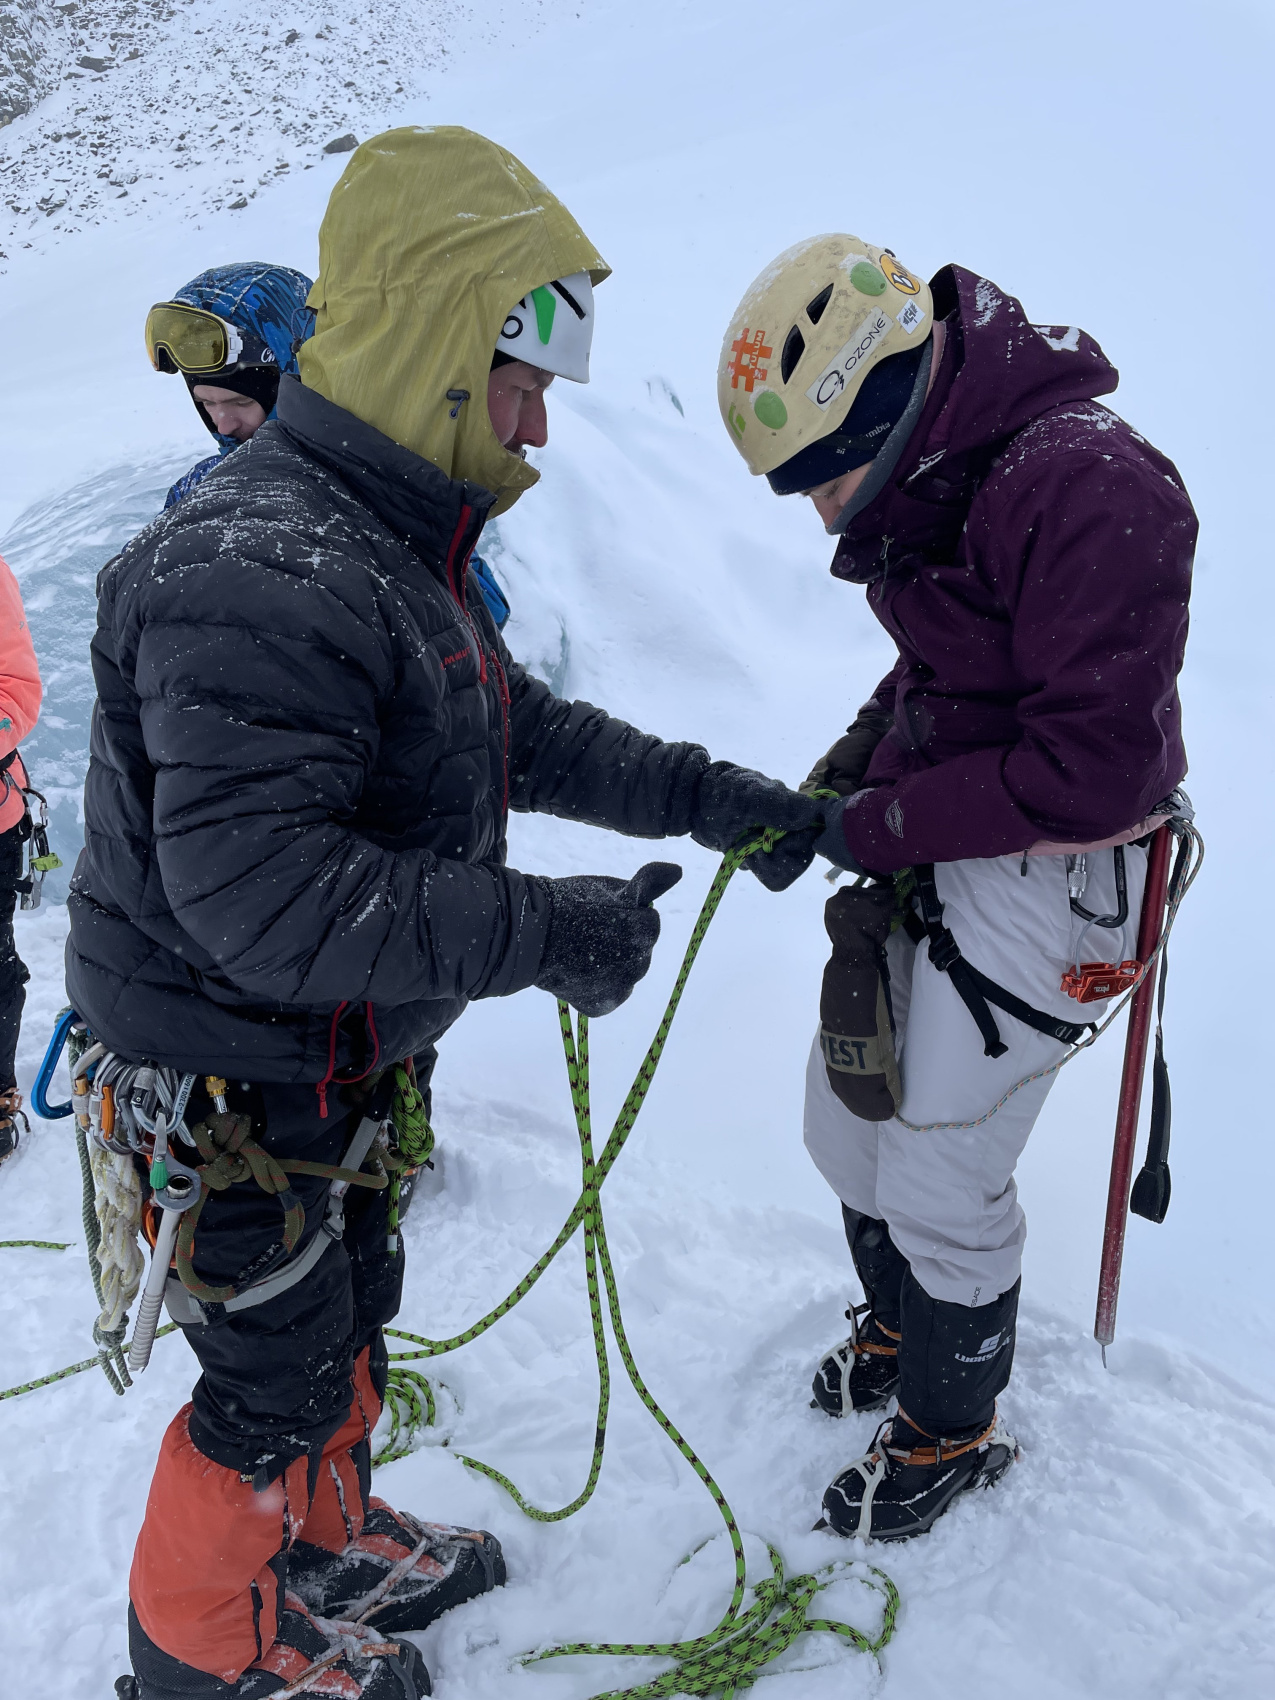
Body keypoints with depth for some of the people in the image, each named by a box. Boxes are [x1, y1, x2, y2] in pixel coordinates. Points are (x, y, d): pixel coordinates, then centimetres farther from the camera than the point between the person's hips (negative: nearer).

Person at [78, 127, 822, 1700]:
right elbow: (256, 893, -35)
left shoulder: (395, 550, 7)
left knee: (346, 1318, 26)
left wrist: (709, 796, 5)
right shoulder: (258, 574, -30)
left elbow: (521, 733, 13)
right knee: (276, 1378, 11)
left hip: (334, 1059, 10)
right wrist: (546, 933, -31)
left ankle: (320, 1551, 52)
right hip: (229, 1083, -10)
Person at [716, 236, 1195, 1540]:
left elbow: (1096, 774, -27)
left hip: (1047, 870, -8)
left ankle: (952, 1432, 32)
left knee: (940, 1179, 3)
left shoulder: (1089, 490, -26)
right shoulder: (927, 480, 3)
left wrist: (880, 824, -20)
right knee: (846, 1115, 18)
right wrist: (852, 763, -1)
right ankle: (897, 1326, 48)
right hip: (931, 853, 9)